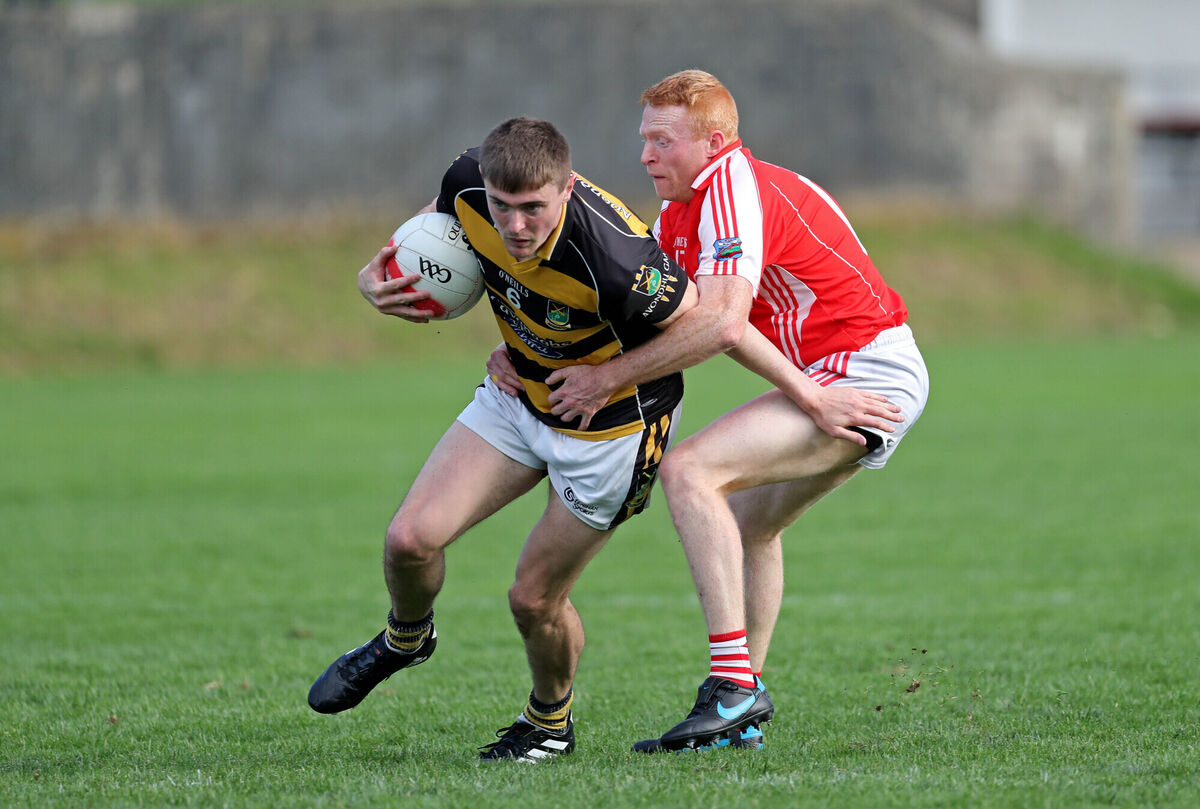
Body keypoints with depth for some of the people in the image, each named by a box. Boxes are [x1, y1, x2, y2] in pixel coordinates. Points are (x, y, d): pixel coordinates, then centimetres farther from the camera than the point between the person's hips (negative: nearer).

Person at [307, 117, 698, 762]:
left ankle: (550, 720, 33)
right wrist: (377, 275, -11)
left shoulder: (613, 260, -40)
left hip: (613, 423, -5)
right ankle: (405, 638, 30)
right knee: (411, 539, -5)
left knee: (534, 599, 2)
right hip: (518, 397, 5)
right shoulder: (468, 184, -21)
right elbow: (436, 219, 5)